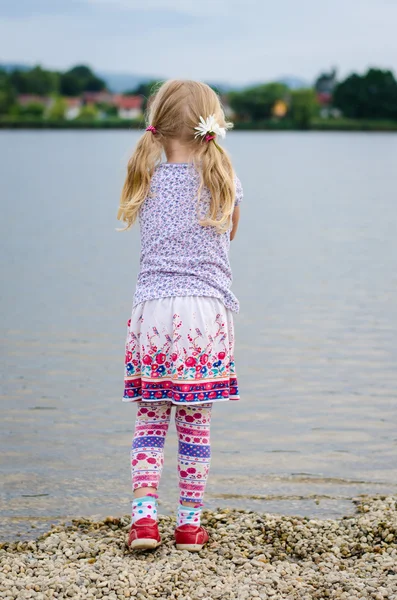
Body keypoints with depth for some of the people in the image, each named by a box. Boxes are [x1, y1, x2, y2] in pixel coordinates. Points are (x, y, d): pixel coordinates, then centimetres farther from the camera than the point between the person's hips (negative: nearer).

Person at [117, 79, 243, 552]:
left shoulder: (147, 181, 4)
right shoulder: (224, 181, 2)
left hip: (152, 310, 1)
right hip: (206, 311, -1)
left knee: (150, 420, 8)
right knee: (195, 424, 5)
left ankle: (143, 514, -3)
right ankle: (189, 523, 10)